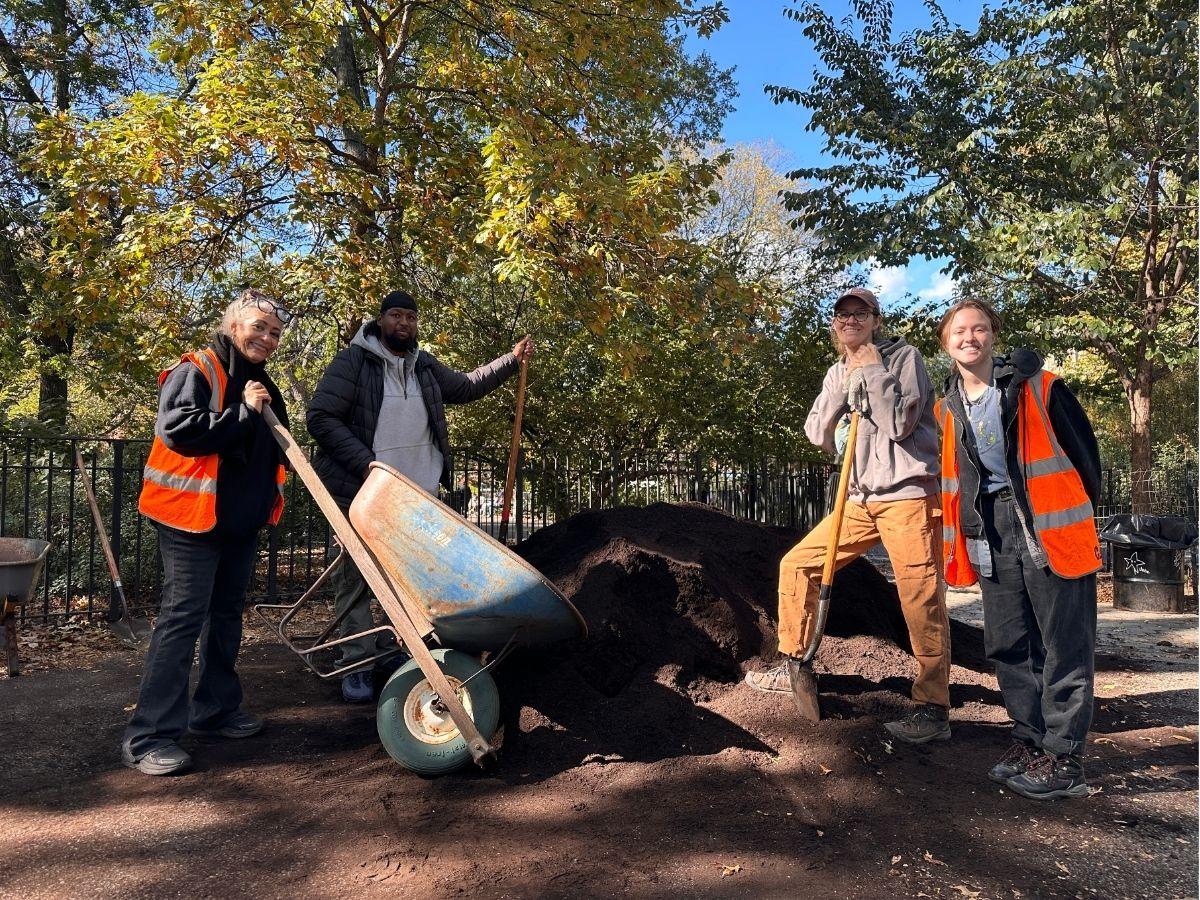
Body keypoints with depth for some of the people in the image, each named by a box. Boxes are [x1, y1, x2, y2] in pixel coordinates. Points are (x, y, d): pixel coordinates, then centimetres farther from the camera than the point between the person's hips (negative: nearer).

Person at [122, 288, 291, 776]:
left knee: (227, 615, 15)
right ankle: (148, 736, -2)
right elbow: (179, 431, -24)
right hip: (193, 519, -8)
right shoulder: (196, 371, -9)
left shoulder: (262, 385, 16)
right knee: (182, 619, -9)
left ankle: (216, 710, 28)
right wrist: (244, 412, -21)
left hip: (242, 521, 9)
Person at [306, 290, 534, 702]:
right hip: (362, 493, -5)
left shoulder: (425, 366, 14)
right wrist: (364, 462, -18)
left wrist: (512, 360, 22)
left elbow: (465, 387, 29)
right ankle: (357, 664, 7)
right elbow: (321, 417, -10)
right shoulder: (353, 362, -5)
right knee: (355, 578, -1)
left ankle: (391, 651, 21)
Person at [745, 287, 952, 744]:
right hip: (860, 498, 7)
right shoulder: (838, 373, 17)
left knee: (921, 600, -11)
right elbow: (817, 434, 4)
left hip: (907, 493, -6)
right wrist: (845, 381, -4)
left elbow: (899, 425, -14)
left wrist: (874, 371, -11)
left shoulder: (903, 356, -1)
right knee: (797, 564, 5)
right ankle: (794, 666, 18)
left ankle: (934, 710, -2)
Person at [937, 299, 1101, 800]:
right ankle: (1030, 741, 23)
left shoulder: (1038, 387, -5)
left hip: (1049, 527, -5)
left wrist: (1080, 515, 2)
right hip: (992, 535, 5)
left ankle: (1063, 758, 7)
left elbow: (1083, 450, 0)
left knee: (1064, 644, -1)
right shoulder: (948, 409, 9)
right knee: (1007, 644, 9)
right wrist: (964, 533, 15)